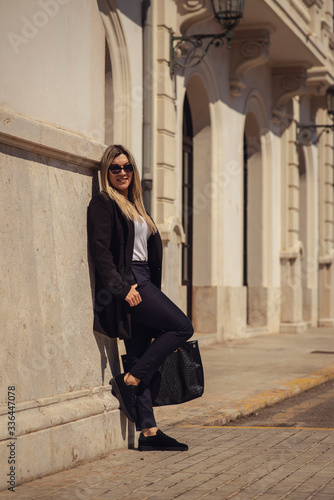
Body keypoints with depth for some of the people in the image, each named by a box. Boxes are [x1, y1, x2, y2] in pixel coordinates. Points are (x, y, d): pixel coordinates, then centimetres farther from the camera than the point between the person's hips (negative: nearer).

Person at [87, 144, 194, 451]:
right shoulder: (103, 203, -4)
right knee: (182, 327, -14)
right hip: (125, 284, -8)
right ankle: (129, 381, -9)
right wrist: (122, 288, -20)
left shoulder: (133, 205, 22)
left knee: (140, 359, 4)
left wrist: (148, 290, 15)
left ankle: (149, 432, 4)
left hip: (141, 282, 8)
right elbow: (100, 250, -13)